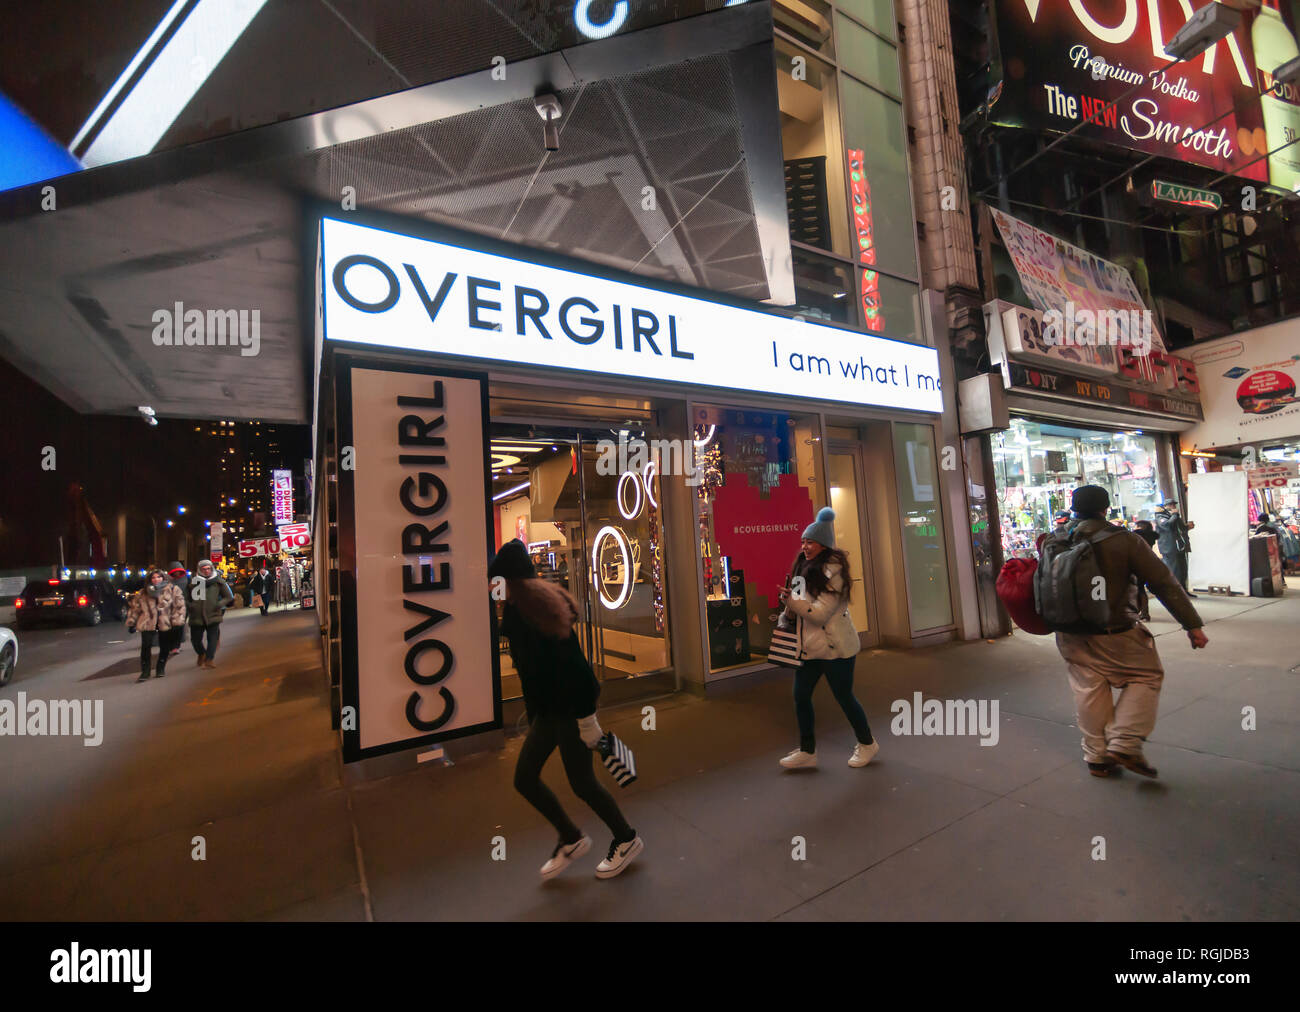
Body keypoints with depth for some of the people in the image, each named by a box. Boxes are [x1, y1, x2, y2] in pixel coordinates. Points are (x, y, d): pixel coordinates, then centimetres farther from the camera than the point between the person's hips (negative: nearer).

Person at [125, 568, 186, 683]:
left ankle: (161, 669, 25)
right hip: (147, 623, 1)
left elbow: (179, 606, -3)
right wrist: (131, 623, 12)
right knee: (145, 647, -7)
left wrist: (178, 621, -10)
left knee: (164, 647, 7)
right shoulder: (143, 593, 8)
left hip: (166, 624, -1)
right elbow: (134, 607, 16)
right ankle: (145, 672, 4)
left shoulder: (172, 589, 1)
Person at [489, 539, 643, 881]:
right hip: (548, 709, 9)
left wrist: (585, 717, -20)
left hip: (568, 709, -9)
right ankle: (571, 839, 33)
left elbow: (572, 666, -24)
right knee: (524, 778, 14)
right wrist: (533, 714, 20)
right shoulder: (517, 609, 6)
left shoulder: (539, 609, -23)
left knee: (582, 783, 7)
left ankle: (627, 839, 31)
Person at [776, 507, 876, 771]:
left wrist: (790, 600, -26)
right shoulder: (804, 568, 8)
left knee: (844, 696, 7)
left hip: (835, 647, -8)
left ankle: (866, 743, 32)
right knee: (800, 696, 7)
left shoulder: (834, 572, -18)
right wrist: (788, 614, 0)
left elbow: (820, 613, -23)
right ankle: (807, 751, 22)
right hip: (809, 645, 8)